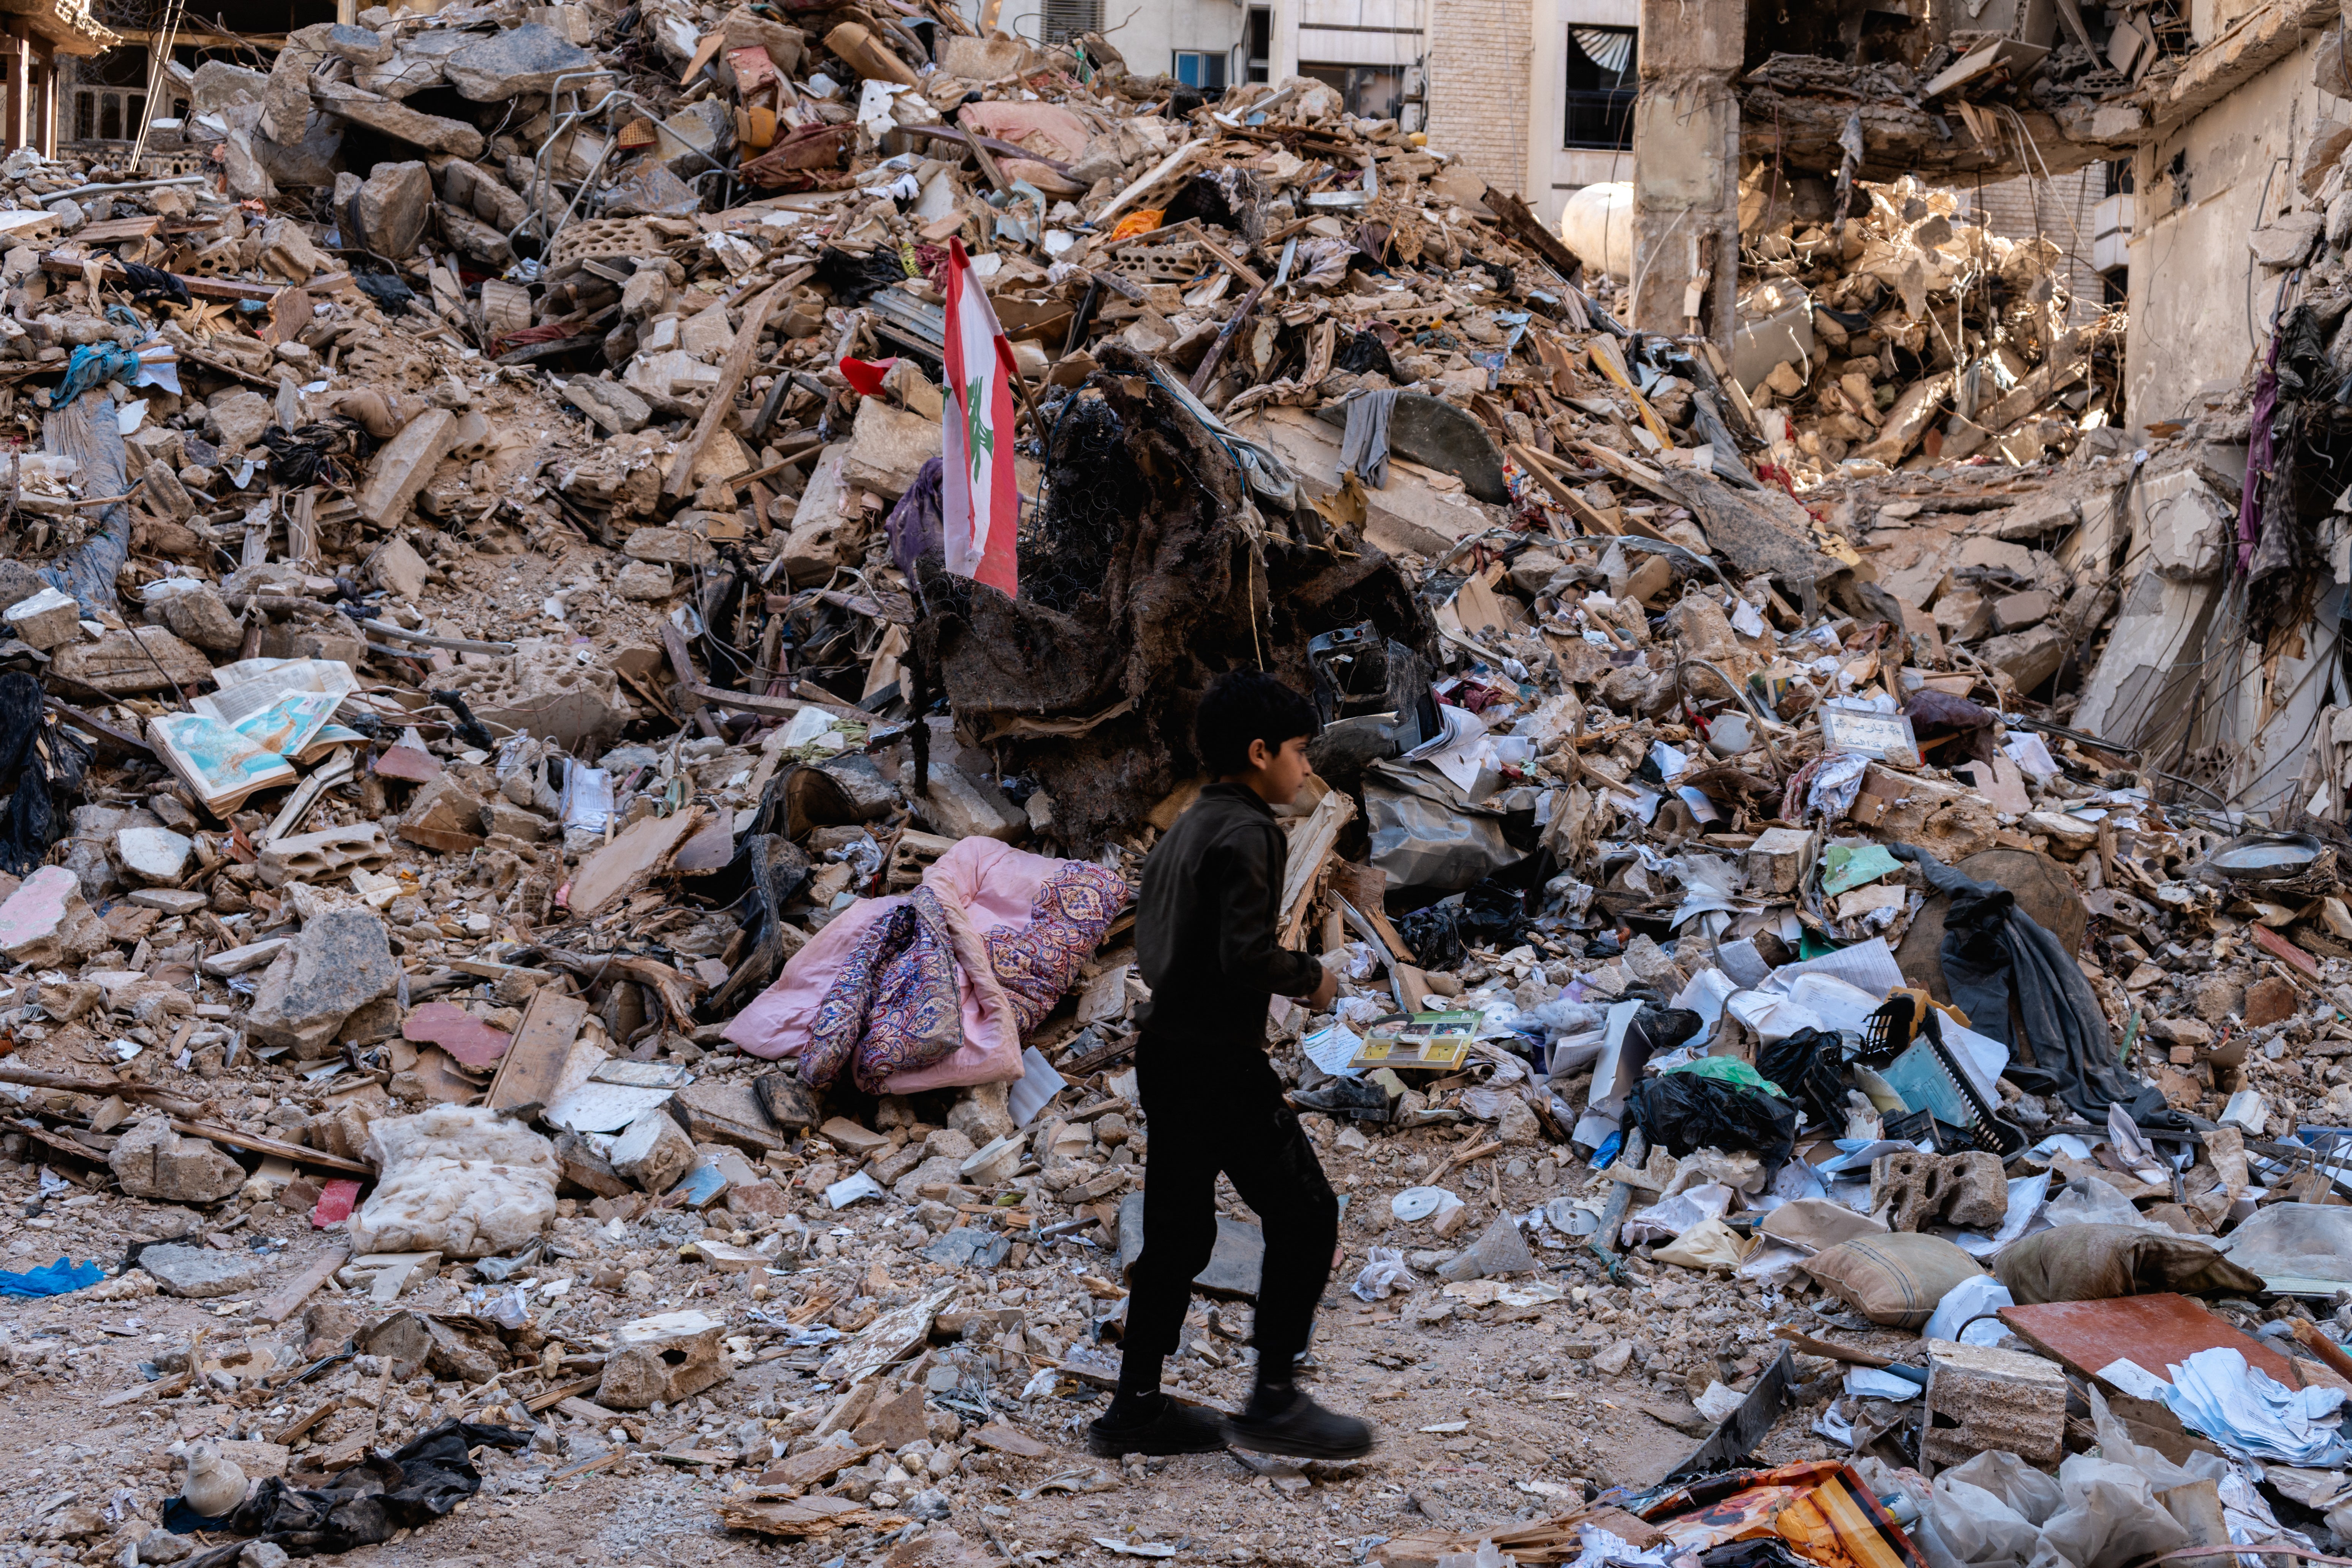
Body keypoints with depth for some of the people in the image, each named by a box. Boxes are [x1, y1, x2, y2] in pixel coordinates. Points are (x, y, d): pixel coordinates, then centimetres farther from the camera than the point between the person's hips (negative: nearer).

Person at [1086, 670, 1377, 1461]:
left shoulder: (1185, 829, 14)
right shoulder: (1246, 833, -15)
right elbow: (1246, 955, -24)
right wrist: (1309, 977, -6)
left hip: (1167, 1053, 10)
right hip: (1219, 1061, -9)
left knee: (1176, 1232, 14)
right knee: (1304, 1215, -1)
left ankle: (1137, 1406, 18)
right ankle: (1274, 1400, 0)